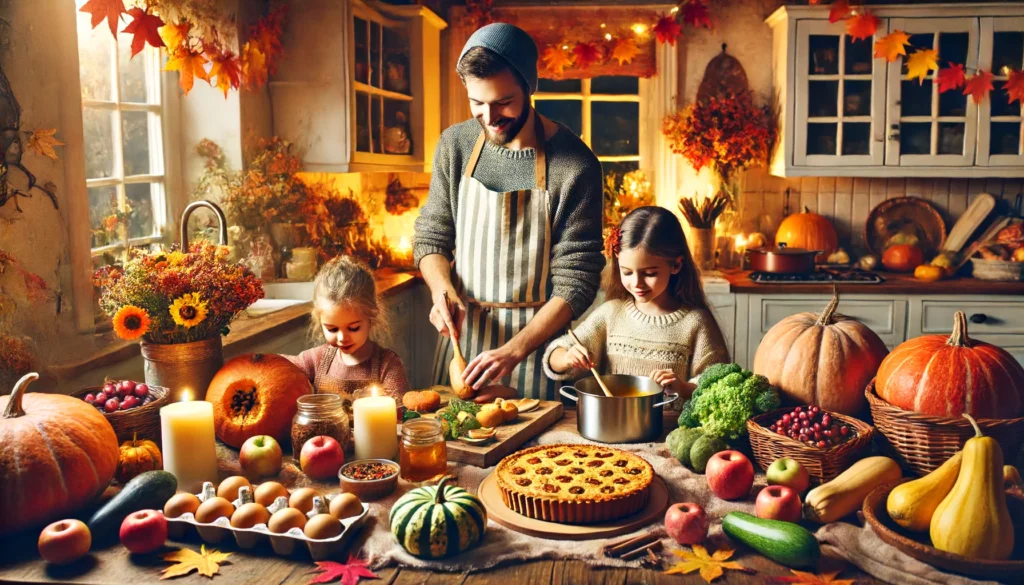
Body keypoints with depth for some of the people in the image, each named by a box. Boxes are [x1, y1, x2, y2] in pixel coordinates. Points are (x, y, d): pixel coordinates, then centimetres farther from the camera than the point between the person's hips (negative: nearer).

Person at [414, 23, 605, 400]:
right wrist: (442, 291, -14)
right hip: (461, 330, 4)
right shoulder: (454, 145, -4)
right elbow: (431, 238, 6)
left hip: (536, 338, -3)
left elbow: (575, 283, -16)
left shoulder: (574, 165, -17)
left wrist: (514, 350, -25)